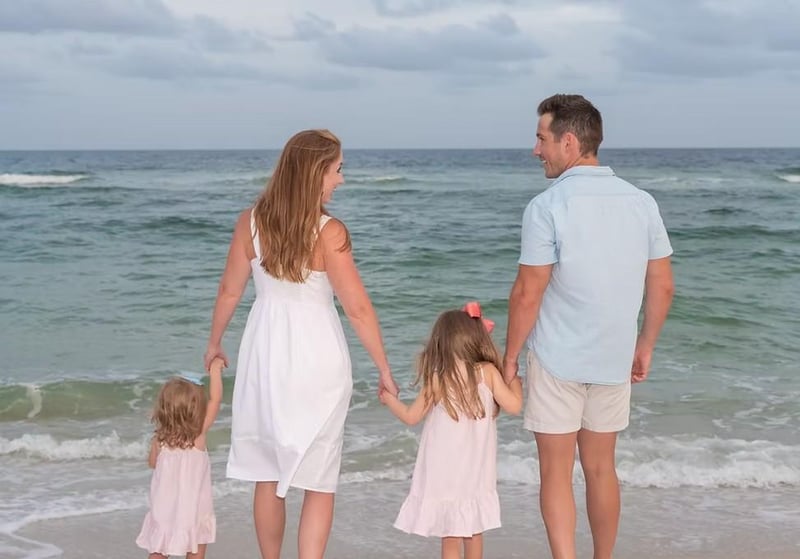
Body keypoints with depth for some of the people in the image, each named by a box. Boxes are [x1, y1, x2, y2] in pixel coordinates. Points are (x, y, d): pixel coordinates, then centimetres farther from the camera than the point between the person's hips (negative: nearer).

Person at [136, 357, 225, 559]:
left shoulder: (159, 439, -6)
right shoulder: (198, 434, -13)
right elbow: (215, 399, -6)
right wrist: (215, 370, 1)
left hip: (163, 506, 2)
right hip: (193, 509, -2)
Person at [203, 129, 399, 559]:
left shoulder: (251, 221, -3)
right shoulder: (328, 232, -15)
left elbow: (229, 290, 5)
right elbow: (358, 308, -14)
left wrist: (214, 343, 21)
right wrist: (384, 370, -5)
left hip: (265, 355, 4)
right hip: (317, 361, -4)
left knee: (268, 476, 17)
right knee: (319, 482, 6)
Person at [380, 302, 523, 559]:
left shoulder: (438, 379, -11)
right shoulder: (488, 372, -9)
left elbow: (411, 417, 0)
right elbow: (514, 406, -7)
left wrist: (389, 399, 19)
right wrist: (514, 379, 12)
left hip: (444, 474, -2)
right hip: (477, 473, 2)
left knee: (450, 538, 5)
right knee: (474, 534, 18)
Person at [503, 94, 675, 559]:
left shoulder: (548, 207, -15)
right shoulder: (642, 202, 1)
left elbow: (528, 295, -14)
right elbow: (662, 287, 5)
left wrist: (510, 355, -1)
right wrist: (645, 347, 17)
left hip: (557, 360, -5)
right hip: (614, 359, 5)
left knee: (556, 473, 4)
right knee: (601, 469, 17)